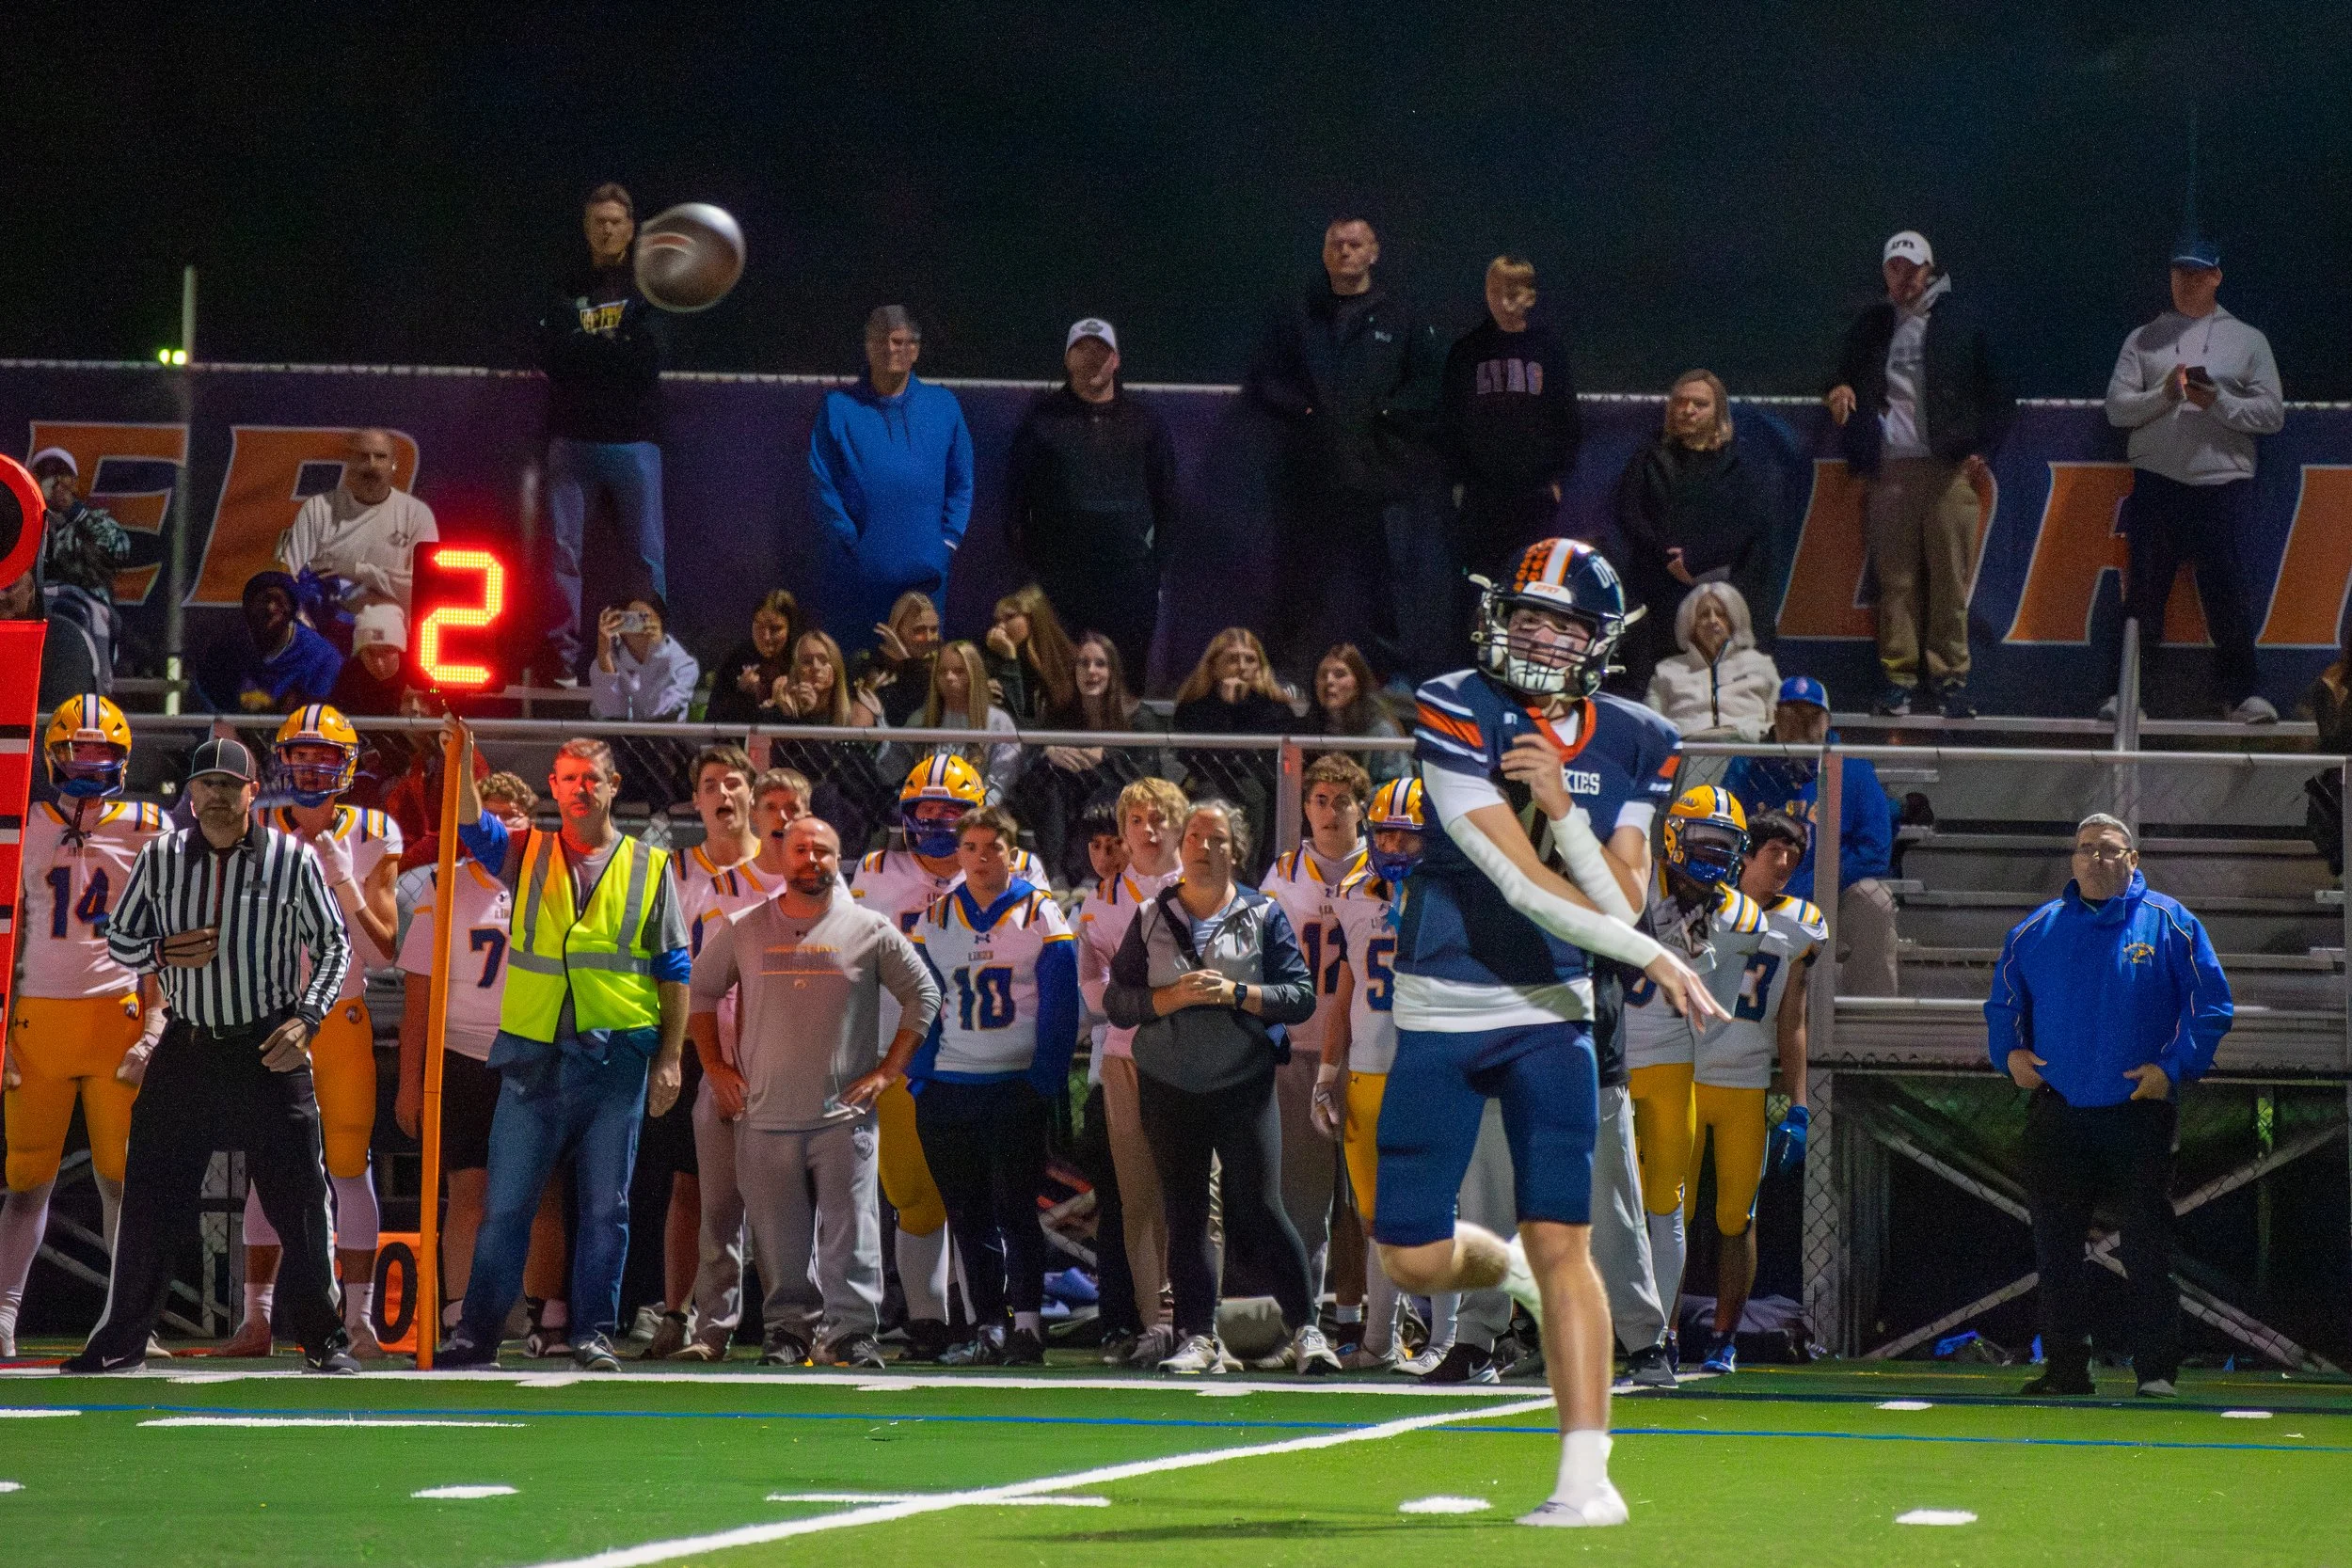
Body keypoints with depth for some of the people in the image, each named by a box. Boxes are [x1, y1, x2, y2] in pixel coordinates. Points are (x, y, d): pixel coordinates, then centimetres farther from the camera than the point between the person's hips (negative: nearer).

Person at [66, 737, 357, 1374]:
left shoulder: (291, 858, -2)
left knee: (300, 1199, -3)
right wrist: (160, 952, -10)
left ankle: (323, 1340, 9)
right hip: (184, 1048, 2)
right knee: (149, 1200, 3)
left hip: (268, 1051, -2)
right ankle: (121, 1341, 13)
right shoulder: (160, 857, 5)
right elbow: (119, 940, 12)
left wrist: (306, 1018, -10)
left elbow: (333, 946, 3)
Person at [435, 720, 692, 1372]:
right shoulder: (526, 856, 11)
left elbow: (674, 970, 8)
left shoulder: (649, 867, 8)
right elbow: (473, 827, -7)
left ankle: (593, 1335, 8)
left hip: (617, 1057, -1)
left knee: (605, 1207, 2)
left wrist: (669, 1057, 2)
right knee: (506, 1203, 2)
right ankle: (476, 1335, 6)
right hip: (534, 1055, 1)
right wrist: (462, 761, -23)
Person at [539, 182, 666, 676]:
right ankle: (565, 659, -2)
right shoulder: (567, 289, 14)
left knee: (646, 554, -4)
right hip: (573, 439, 1)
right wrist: (614, 350, -7)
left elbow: (646, 358, -4)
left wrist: (585, 352, -8)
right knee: (563, 551, -4)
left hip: (633, 439, -1)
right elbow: (552, 357, 0)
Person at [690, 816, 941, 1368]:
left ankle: (850, 1331, -3)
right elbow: (700, 990, 18)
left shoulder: (871, 930, 3)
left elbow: (923, 995, 10)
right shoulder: (743, 930, 7)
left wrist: (887, 1072, 3)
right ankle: (789, 1326, 11)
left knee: (850, 1230, -6)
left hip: (844, 1113, -1)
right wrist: (715, 1067, 9)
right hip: (765, 1114, 1)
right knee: (779, 1237, 2)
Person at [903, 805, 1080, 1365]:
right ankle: (988, 1328, 12)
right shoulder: (936, 918, 9)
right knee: (968, 1214, 6)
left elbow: (1060, 1005, -4)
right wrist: (920, 1076, 1)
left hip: (1016, 1085, -4)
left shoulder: (1040, 913, -2)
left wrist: (1045, 1082, -11)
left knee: (1016, 1208, -5)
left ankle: (1027, 1326, -2)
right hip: (949, 1087, 4)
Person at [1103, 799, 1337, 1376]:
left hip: (1245, 1085, -2)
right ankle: (1197, 1339, 7)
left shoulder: (1263, 915, 4)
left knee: (1258, 1213, -9)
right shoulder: (1151, 918, 8)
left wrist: (1236, 993, -15)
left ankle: (1305, 1329, 1)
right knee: (1185, 1216, 2)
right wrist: (1174, 997, -13)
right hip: (1169, 1086, 2)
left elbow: (1301, 997, -2)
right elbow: (1117, 1001, 3)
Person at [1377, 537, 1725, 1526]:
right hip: (1441, 1011, -1)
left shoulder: (1632, 746, 2)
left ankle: (1586, 1477, -7)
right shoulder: (1454, 715, -12)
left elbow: (1620, 902, -4)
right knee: (1412, 1261, 2)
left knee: (1562, 1243, -10)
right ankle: (1504, 1268, 38)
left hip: (1550, 1015, 1)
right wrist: (1651, 959, -17)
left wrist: (1561, 808, -19)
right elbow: (1524, 884, -18)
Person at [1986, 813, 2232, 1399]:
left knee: (2147, 1244, -4)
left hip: (2139, 1108, -3)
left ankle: (2156, 1368, -1)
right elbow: (2003, 1001, 22)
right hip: (2057, 1110, 3)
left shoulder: (2169, 923, 3)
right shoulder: (2037, 930, 11)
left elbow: (2211, 1004, 2)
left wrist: (2174, 1066, -8)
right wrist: (2009, 1052, 4)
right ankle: (2066, 1367, 10)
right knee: (2055, 1243, 3)